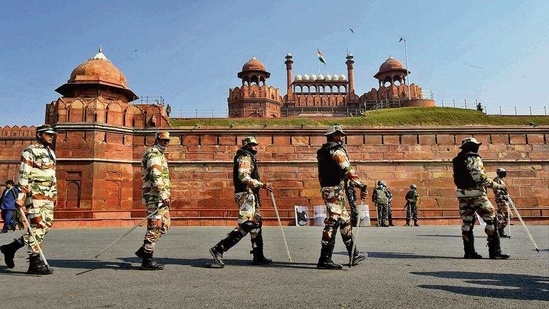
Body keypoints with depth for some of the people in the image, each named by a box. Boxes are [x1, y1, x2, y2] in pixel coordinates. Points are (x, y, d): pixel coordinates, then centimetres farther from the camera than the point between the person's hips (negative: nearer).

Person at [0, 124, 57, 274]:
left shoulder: (51, 153, 20)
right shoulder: (30, 151, -5)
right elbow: (23, 175, -12)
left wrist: (54, 194, 20)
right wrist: (21, 197, -18)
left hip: (48, 196, 9)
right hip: (35, 194, -8)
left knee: (46, 225, 7)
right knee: (37, 227, -8)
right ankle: (35, 263, -3)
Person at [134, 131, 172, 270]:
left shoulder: (160, 154, 23)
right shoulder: (154, 153, -10)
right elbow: (155, 177, -22)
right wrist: (164, 196, -27)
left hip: (160, 197, 10)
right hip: (155, 196, -10)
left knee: (164, 225, 12)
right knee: (155, 227, -8)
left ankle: (144, 250, 19)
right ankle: (147, 261, -2)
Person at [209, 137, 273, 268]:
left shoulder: (249, 157, 23)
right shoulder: (245, 157, -8)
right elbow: (243, 177, -23)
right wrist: (262, 185, -25)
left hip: (250, 195, 11)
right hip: (246, 194, -11)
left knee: (256, 224, 12)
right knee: (245, 225, -16)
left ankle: (258, 257, 17)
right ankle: (218, 249, -16)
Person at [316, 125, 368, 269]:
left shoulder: (323, 152, 18)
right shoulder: (337, 149, -10)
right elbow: (349, 171, -17)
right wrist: (362, 186, -16)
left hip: (326, 188, 10)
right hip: (335, 189, -10)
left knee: (345, 220, 15)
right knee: (332, 222, -10)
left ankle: (353, 255, 23)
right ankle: (324, 260, -9)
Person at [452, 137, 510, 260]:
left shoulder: (457, 160, 14)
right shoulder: (474, 158, -9)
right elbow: (480, 177, -18)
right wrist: (497, 186, -10)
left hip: (462, 194, 8)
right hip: (476, 194, -8)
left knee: (467, 222, 9)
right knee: (491, 220, 0)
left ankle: (469, 252, 10)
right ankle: (495, 251, -2)